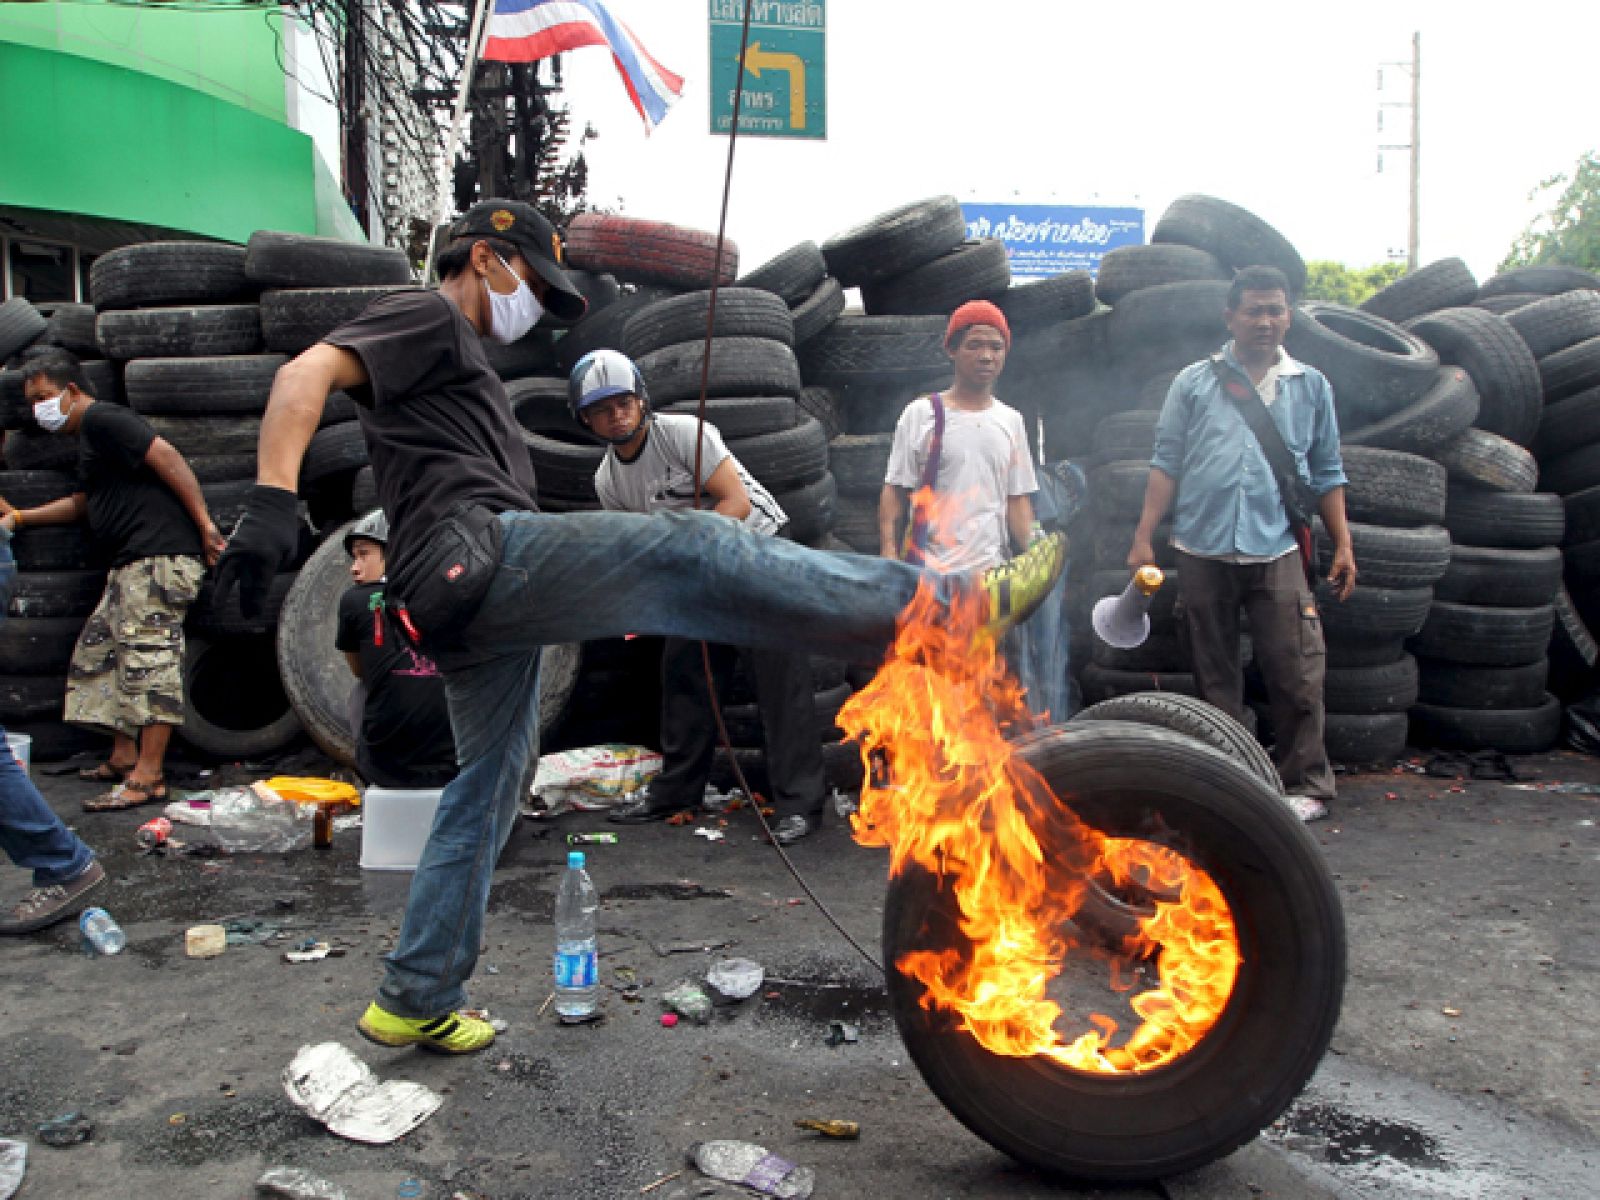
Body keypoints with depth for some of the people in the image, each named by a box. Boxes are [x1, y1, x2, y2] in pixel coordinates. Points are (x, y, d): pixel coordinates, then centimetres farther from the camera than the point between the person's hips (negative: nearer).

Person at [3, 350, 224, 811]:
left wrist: (204, 523, -24)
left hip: (160, 557, -11)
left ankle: (148, 776, -14)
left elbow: (165, 455, -18)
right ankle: (123, 757, 19)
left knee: (149, 655, -13)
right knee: (99, 650, 15)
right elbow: (82, 503, 40)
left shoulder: (102, 419, -6)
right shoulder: (88, 438, 27)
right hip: (131, 564, 11)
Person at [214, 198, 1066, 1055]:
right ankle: (945, 606, -22)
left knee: (487, 792, 14)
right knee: (688, 553, -17)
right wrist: (273, 502, -30)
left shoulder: (460, 363, 35)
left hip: (467, 611, 11)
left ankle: (415, 1001, 23)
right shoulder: (426, 319, 6)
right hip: (475, 552, -11)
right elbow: (307, 373, -12)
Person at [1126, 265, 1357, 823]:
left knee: (1297, 676, -3)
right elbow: (1166, 463, 5)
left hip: (1277, 551, 0)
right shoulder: (1194, 382, 8)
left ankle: (1306, 785, 11)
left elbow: (1328, 474, 13)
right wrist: (1143, 537, -2)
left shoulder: (1311, 386, 11)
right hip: (1202, 551, 0)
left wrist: (1343, 545, 7)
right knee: (1215, 677, 9)